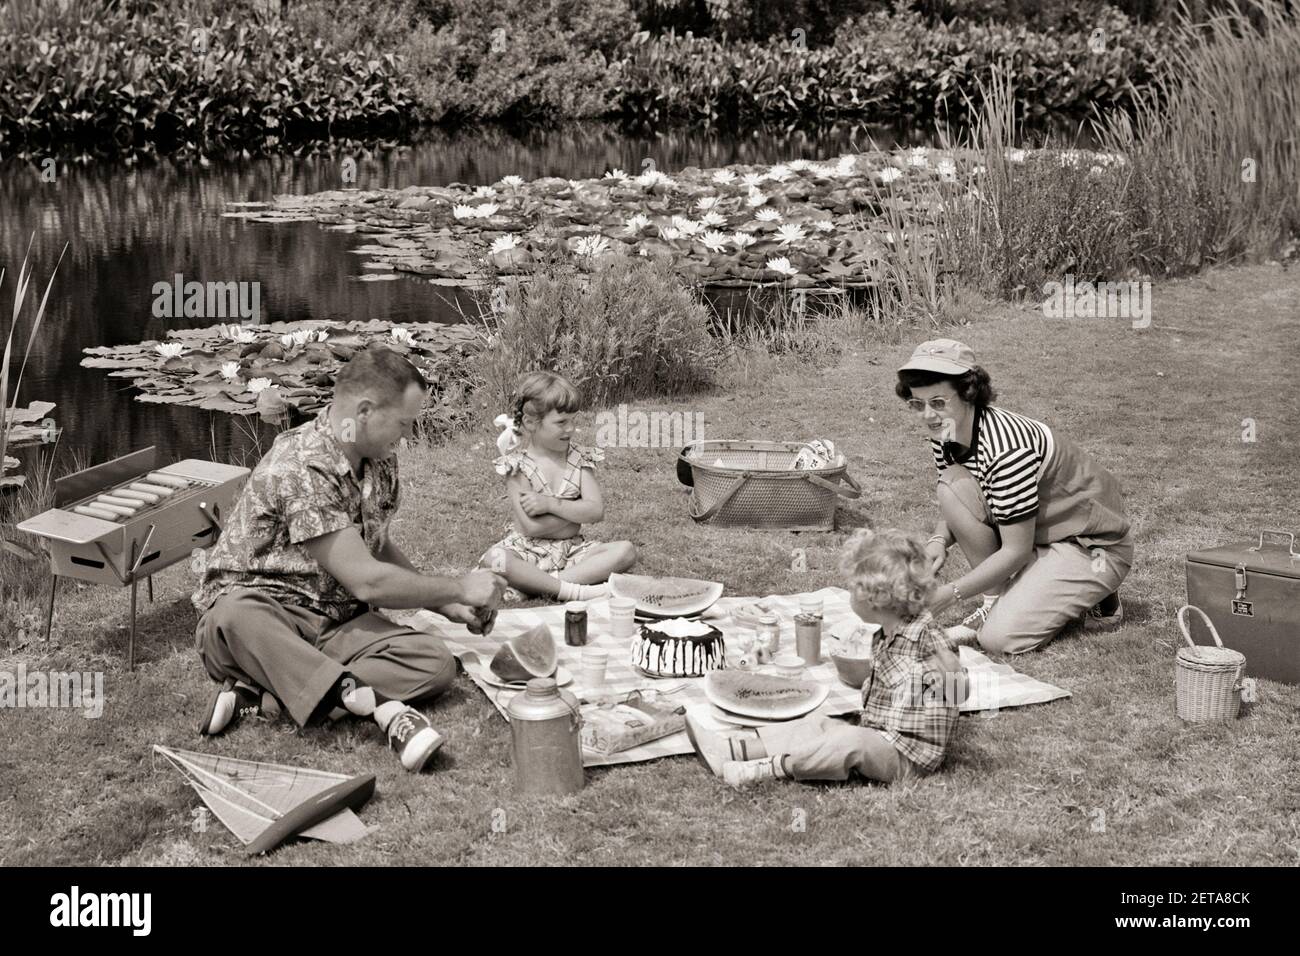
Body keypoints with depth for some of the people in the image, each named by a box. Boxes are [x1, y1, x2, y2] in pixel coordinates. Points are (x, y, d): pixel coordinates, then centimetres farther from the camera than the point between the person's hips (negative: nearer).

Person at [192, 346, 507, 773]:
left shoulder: (380, 462, 6)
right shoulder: (299, 469, -22)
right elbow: (366, 580, -22)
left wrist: (447, 605, 12)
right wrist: (459, 589, -11)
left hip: (336, 624, 7)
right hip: (255, 612, -7)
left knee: (436, 664, -20)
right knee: (235, 618, -42)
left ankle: (262, 694, -26)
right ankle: (379, 704, -51)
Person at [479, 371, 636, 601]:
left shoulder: (580, 458, 4)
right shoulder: (517, 463, -8)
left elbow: (596, 511, -9)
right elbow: (531, 527, -17)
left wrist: (550, 504, -18)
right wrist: (577, 511, -10)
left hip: (571, 551, 4)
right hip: (528, 552, -4)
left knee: (626, 550, -20)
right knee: (493, 559, -36)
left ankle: (535, 584, -28)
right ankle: (575, 590, -37)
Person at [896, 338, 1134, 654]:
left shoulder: (1007, 447, -31)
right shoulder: (945, 436, -6)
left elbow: (1016, 551, -26)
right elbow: (953, 512, 6)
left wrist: (949, 594, -27)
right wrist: (939, 540, -17)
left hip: (1094, 545, -8)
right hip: (1036, 536, 8)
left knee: (1000, 637, -22)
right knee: (954, 488, -16)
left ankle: (1090, 597, 3)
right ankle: (997, 600, -3)